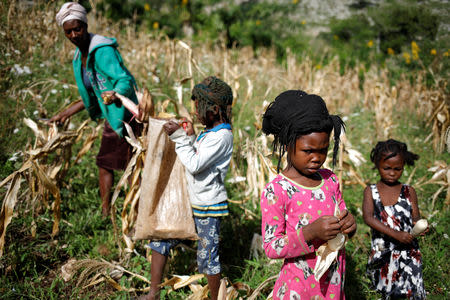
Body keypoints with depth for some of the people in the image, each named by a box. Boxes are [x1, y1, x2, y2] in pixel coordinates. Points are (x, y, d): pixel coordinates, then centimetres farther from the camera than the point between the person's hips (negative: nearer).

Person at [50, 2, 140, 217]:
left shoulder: (103, 51, -19)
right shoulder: (79, 57, 9)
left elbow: (125, 80, -30)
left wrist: (116, 94, -50)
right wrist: (66, 114, 23)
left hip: (126, 114, -10)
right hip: (111, 118, 10)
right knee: (104, 163, 17)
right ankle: (105, 213, 30)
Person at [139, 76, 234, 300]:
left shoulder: (222, 136, -18)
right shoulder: (207, 133, 11)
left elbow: (194, 165, -24)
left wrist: (179, 137, -19)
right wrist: (189, 137, 3)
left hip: (209, 207, -9)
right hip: (190, 203, 10)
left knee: (207, 258, 2)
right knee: (160, 239, 11)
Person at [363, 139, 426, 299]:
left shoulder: (409, 191, 2)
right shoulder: (371, 191, -1)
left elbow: (416, 217, 1)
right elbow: (368, 218, -14)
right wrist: (395, 234, -25)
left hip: (408, 251, 0)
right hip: (382, 254, 0)